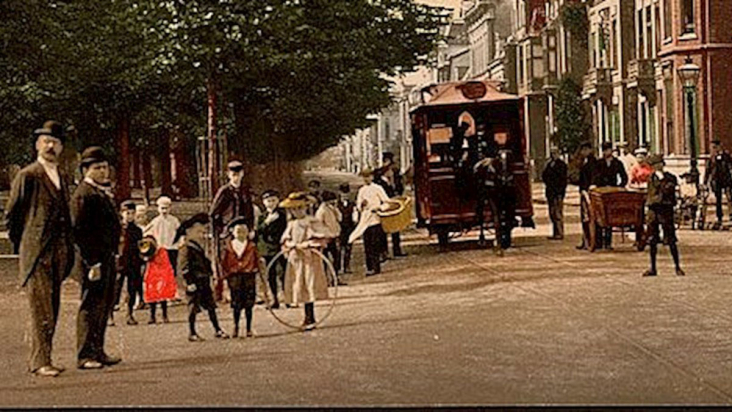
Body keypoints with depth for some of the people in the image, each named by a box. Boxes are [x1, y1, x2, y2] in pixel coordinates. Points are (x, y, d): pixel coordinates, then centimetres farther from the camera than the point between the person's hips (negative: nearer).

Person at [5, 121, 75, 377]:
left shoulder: (63, 178, 18)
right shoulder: (27, 176, -4)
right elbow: (11, 215, -1)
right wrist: (22, 246, 2)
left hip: (59, 253, 7)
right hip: (36, 253, -7)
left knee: (51, 309, 9)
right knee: (41, 309, -9)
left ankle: (37, 359, 17)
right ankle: (41, 362, -7)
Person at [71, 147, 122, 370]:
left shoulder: (105, 192, 18)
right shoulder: (83, 195, -12)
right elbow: (80, 232, -17)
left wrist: (113, 255, 17)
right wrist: (92, 263, -20)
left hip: (108, 257, 10)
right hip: (94, 259, -10)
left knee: (105, 304, 14)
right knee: (91, 306, -6)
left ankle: (98, 351, 22)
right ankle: (86, 355, -1)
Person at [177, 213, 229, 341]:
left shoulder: (200, 249, 18)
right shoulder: (186, 250, -12)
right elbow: (183, 268, -17)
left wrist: (210, 275, 24)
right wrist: (190, 282, -20)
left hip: (204, 283, 9)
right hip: (195, 284, -9)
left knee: (211, 306, 9)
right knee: (193, 308, -2)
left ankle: (218, 330, 14)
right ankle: (192, 333, 6)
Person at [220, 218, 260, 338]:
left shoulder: (251, 246, 5)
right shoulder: (229, 247, 3)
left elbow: (256, 259, 8)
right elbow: (224, 262, 7)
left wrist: (255, 269, -4)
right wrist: (226, 274, 1)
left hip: (249, 276, 1)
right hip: (234, 277, -1)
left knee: (249, 304, 3)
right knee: (236, 304, -1)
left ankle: (249, 329, 10)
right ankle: (236, 328, 12)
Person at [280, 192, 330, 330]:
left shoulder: (312, 222, -5)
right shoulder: (291, 224, 15)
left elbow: (321, 239, -10)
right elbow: (285, 240, 17)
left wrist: (305, 245, -15)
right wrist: (291, 246, -3)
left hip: (309, 258, -6)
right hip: (295, 259, 6)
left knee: (309, 286, -10)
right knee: (299, 287, 6)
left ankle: (310, 319, -7)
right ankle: (308, 317, 14)